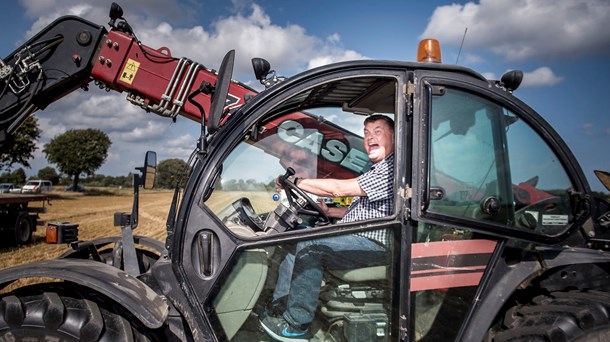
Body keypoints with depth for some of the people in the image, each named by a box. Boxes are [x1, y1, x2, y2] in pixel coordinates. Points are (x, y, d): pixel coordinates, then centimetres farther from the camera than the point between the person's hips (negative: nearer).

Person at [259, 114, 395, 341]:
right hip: (358, 238, 11)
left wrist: (297, 182, -11)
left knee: (309, 246, -25)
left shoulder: (393, 167, -14)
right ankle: (276, 308, 8)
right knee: (295, 246, 6)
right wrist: (329, 211, 16)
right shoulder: (378, 169, 22)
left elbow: (339, 189, -19)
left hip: (376, 245, -11)